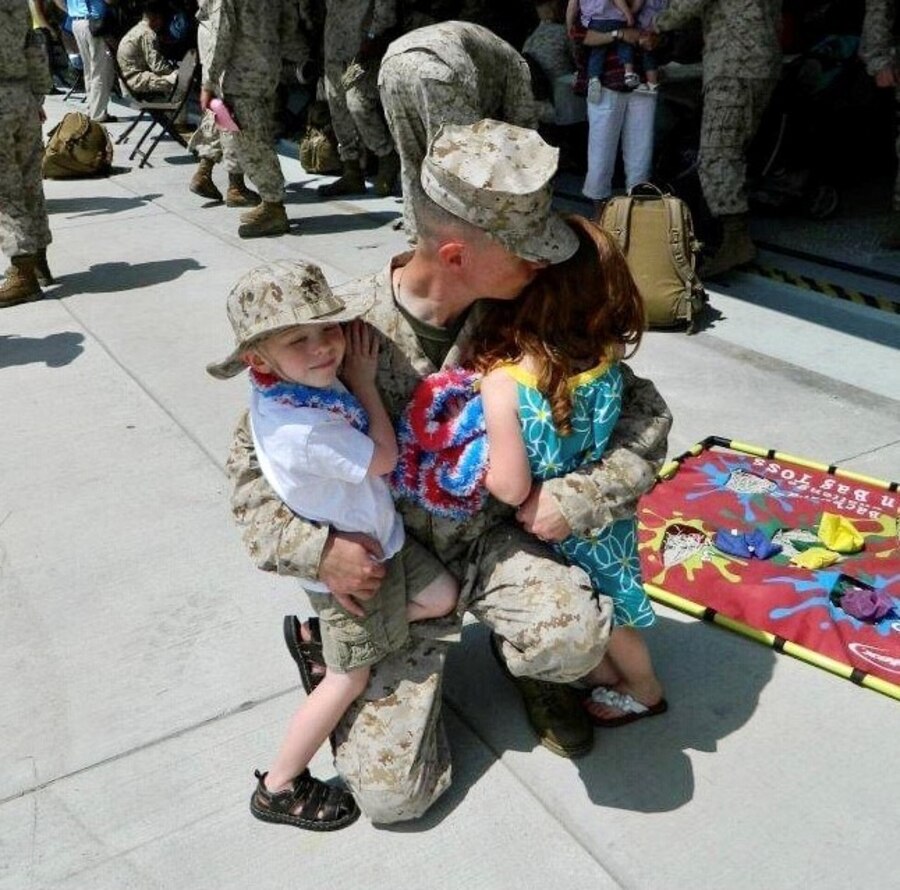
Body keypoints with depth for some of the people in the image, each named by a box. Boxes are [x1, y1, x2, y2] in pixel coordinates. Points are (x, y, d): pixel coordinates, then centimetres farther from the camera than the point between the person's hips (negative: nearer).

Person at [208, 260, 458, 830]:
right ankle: (279, 788, 25)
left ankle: (319, 636, 32)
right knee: (351, 676, 7)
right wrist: (364, 382, -16)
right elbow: (384, 458, -23)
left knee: (441, 597, 18)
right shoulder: (302, 431, -38)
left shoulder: (302, 380, -12)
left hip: (378, 534, 8)